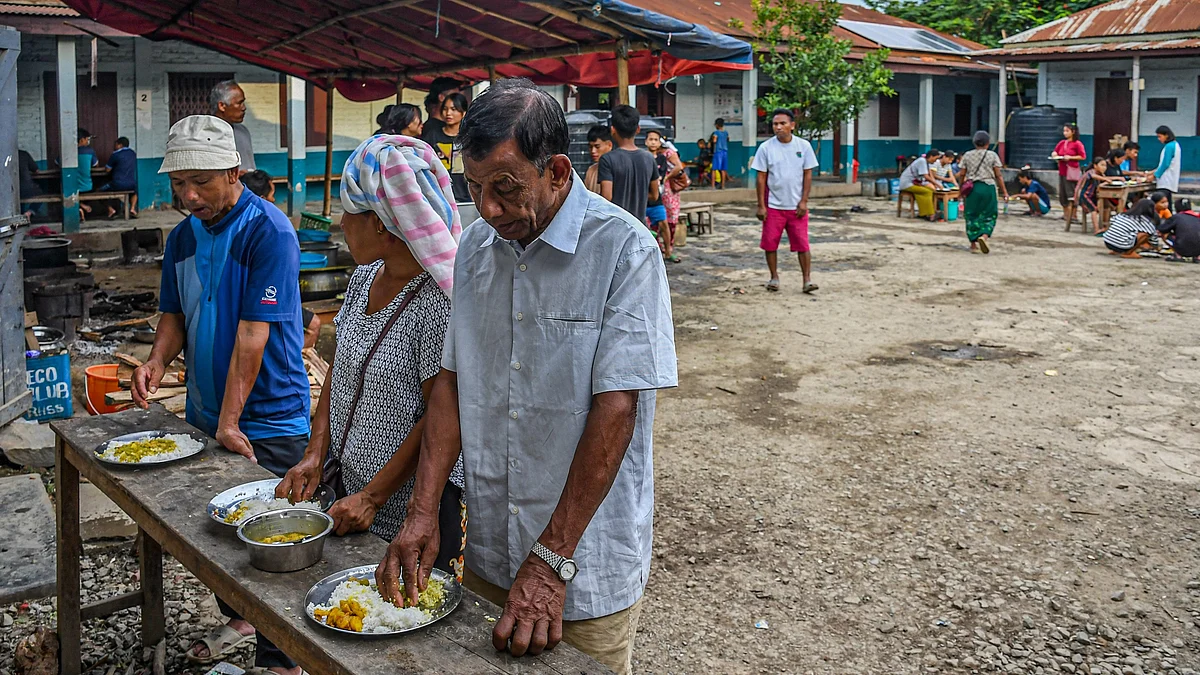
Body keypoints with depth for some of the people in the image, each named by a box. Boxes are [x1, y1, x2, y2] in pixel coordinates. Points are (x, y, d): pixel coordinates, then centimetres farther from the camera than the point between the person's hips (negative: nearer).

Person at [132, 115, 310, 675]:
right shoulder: (183, 236, 6)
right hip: (204, 415, 7)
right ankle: (238, 618, 42)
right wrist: (158, 360, -8)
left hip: (267, 421, -7)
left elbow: (252, 335, -22)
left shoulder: (269, 232, -18)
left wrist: (230, 422, -22)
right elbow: (175, 313, 14)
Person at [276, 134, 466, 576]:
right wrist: (315, 453, 1)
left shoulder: (439, 299, -22)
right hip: (353, 496, 8)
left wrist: (372, 497, -19)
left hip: (413, 507, -8)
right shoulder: (364, 278, 4)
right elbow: (339, 374, 11)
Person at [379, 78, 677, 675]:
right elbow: (452, 380, 4)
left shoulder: (624, 251, -16)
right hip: (486, 551, 5)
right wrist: (422, 511, -5)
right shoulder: (475, 246, 2)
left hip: (587, 566, -5)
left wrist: (551, 560, -20)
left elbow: (615, 408, -20)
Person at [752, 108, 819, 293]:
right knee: (770, 244, 5)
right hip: (773, 206, 0)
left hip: (796, 206, 0)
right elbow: (761, 178, -1)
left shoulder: (803, 146, -1)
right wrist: (761, 205, -4)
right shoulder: (766, 148, -3)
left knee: (802, 244, -2)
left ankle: (807, 280, 4)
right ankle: (774, 277, 20)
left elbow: (808, 175, 2)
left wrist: (804, 202, -4)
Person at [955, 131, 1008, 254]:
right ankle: (984, 236, -18)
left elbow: (961, 175, 3)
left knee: (971, 216, 9)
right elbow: (998, 175, -2)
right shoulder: (992, 155, 0)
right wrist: (1004, 191, 1)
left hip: (972, 187, 1)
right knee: (989, 216, 8)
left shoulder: (967, 155, 4)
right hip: (988, 187, -1)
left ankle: (974, 244, 9)